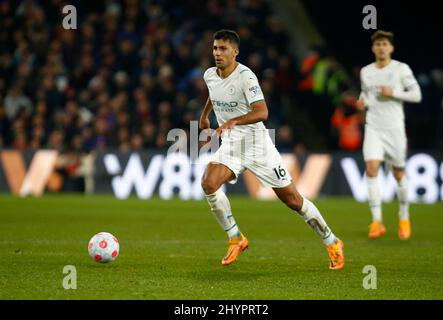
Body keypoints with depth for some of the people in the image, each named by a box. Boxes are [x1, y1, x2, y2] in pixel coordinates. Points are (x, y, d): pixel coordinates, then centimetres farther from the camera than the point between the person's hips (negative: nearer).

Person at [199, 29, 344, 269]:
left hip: (257, 145, -5)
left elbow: (262, 112, -30)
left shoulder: (245, 76, -19)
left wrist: (234, 121, -43)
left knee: (292, 199, -1)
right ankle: (236, 240, -5)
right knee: (208, 184, -22)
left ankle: (332, 243, 17)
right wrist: (205, 114, 36)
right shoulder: (209, 75, 2)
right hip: (230, 146, 5)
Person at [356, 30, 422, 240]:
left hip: (394, 128, -2)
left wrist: (393, 92, -15)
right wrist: (363, 102, 0)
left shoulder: (401, 69, -2)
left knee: (398, 173, 5)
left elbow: (416, 95, -3)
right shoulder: (365, 72, 9)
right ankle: (377, 221, -15)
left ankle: (404, 219, 26)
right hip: (373, 128, 2)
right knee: (371, 169, -15)